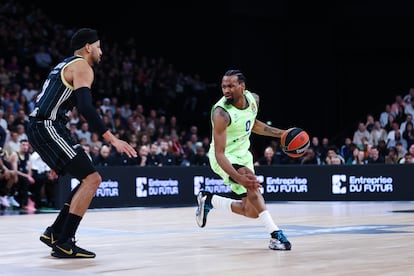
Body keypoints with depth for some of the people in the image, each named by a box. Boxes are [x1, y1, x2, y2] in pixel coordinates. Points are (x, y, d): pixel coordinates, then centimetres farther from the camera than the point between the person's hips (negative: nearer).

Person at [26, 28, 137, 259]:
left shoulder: (65, 65, 25)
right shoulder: (82, 67, -6)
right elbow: (86, 108, -20)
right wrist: (113, 139, -21)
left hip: (42, 129, 10)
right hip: (48, 129, -10)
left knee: (89, 180, 15)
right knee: (92, 179, -12)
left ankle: (55, 233, 16)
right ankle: (63, 243, -13)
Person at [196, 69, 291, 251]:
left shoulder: (253, 99, -8)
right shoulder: (221, 113, -29)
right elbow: (219, 154, -33)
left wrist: (281, 133, 7)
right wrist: (239, 178, -45)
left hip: (243, 155, 7)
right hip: (225, 158, -7)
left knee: (251, 212, 7)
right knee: (251, 183, -36)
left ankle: (208, 200, 28)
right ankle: (275, 234, -32)